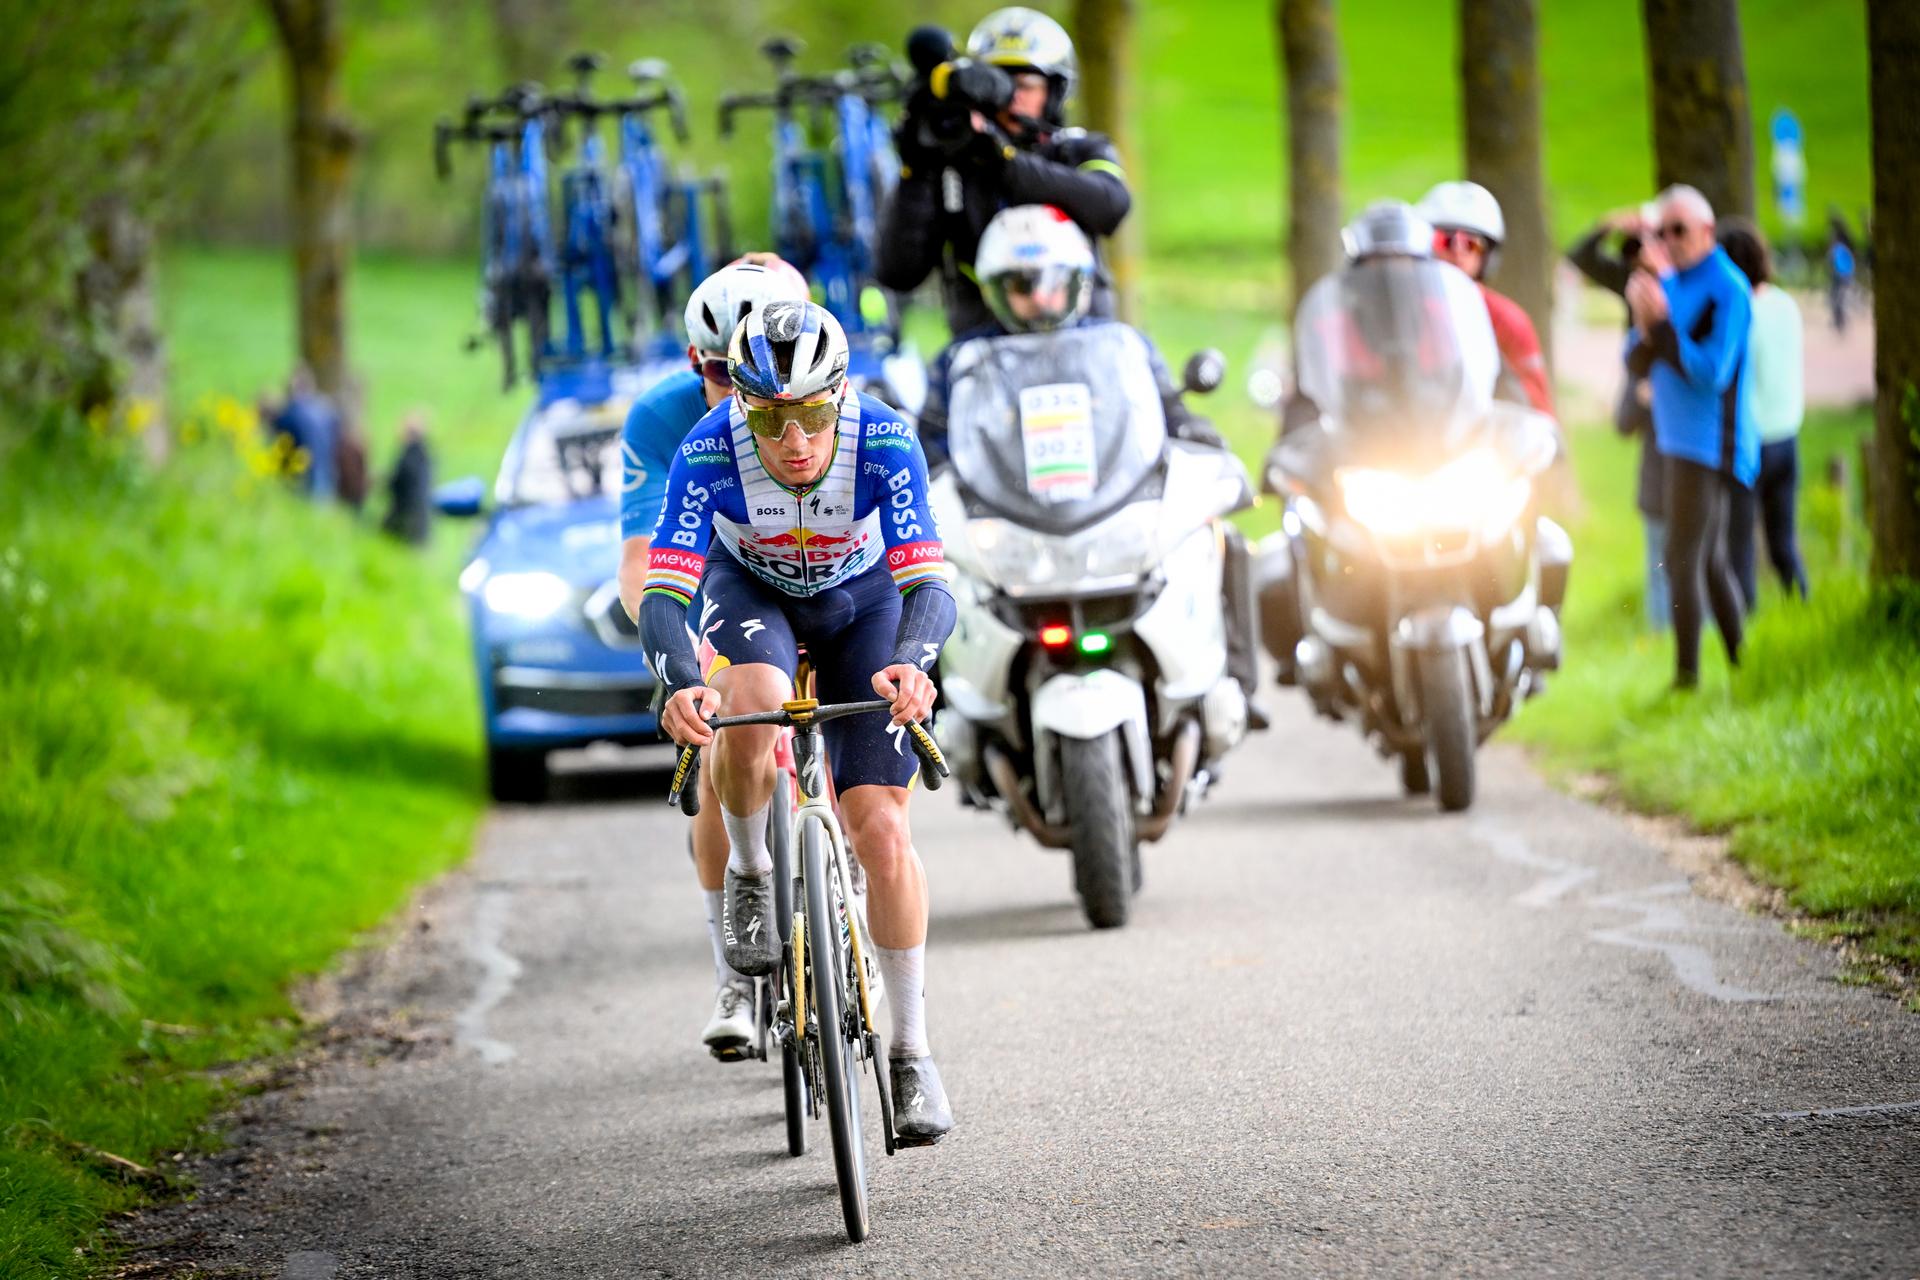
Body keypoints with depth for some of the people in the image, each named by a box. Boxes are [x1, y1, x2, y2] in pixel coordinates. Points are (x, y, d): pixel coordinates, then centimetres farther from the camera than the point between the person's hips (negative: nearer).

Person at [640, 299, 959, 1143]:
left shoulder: (885, 447, -34)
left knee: (881, 830, -10)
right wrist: (682, 685, -58)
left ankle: (911, 1051, 4)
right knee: (750, 711, -36)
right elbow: (663, 595, -38)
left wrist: (910, 664, -60)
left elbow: (929, 585, -38)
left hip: (863, 599, 0)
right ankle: (749, 876, -7)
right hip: (749, 590, 0)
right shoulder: (709, 455, -34)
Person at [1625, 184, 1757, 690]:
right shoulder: (1672, 283, 12)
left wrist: (1662, 320, -24)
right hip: (1681, 441, 9)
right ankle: (1741, 664, 21)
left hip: (1706, 444, -9)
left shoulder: (1726, 289, -14)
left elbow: (1711, 373, -22)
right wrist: (1644, 324, -11)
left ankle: (1687, 676, -12)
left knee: (1683, 562, -12)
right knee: (1711, 562, 15)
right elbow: (1639, 364, 9)